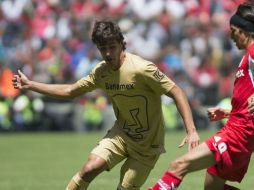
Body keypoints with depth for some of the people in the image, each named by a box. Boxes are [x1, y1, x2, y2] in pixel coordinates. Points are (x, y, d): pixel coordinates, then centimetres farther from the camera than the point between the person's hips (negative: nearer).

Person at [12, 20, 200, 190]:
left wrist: (191, 131, -30)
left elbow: (177, 92, -22)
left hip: (147, 143, -4)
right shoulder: (101, 72, -3)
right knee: (89, 168, -15)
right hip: (121, 133, 4)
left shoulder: (142, 69, -23)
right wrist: (30, 84, 9)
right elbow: (70, 91, 10)